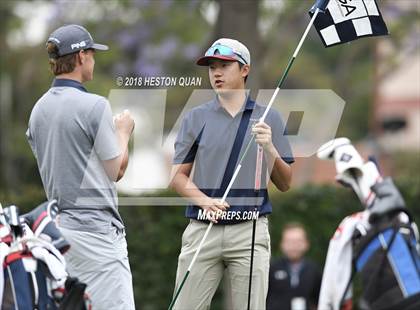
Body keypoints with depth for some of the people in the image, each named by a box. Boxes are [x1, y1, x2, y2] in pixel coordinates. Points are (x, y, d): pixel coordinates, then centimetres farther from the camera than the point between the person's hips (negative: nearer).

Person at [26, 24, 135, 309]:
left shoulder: (39, 109, 10)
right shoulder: (94, 106, -13)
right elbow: (116, 171, -7)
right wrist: (123, 132, 11)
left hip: (58, 220, 8)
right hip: (96, 229, -8)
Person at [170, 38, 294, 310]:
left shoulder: (268, 118, 8)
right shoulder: (196, 118, 9)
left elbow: (285, 184, 8)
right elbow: (178, 176, 7)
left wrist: (270, 149, -12)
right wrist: (205, 201, -13)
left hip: (250, 229, -1)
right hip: (202, 229, 1)